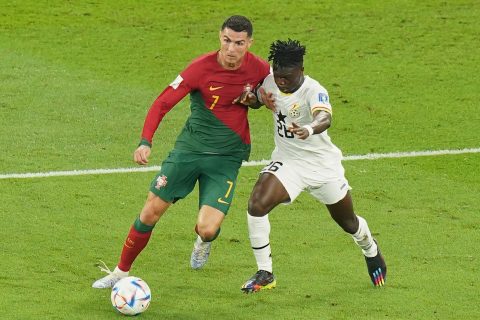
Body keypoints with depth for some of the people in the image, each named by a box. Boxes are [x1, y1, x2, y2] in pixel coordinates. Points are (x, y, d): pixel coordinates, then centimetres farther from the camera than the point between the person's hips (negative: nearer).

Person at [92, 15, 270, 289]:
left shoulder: (259, 68, -9)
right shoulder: (201, 68, -16)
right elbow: (162, 103, -16)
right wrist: (146, 142, -29)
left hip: (226, 158, 0)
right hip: (189, 149, 0)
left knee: (207, 229, -15)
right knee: (150, 213, 1)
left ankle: (204, 240, 25)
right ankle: (121, 272, 22)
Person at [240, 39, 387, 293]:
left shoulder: (314, 92, -29)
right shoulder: (270, 82, -10)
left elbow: (325, 118, -51)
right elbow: (258, 97, 15)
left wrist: (309, 129, -74)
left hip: (322, 165, -3)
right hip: (286, 161, 3)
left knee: (349, 223, 17)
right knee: (257, 204, -23)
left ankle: (370, 250, 54)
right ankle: (264, 274, -11)